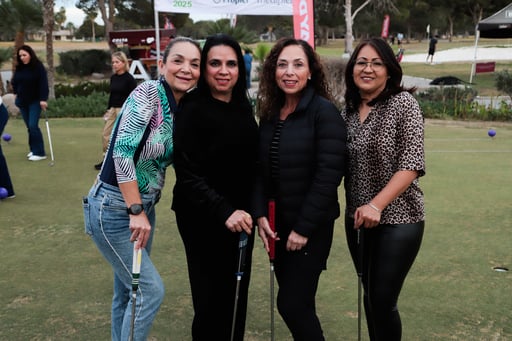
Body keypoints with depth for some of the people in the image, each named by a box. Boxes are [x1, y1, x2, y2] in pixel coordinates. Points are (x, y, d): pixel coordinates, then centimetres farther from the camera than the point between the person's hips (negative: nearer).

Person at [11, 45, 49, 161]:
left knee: (33, 126, -13)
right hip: (22, 101, 6)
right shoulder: (19, 68, 5)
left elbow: (43, 83, -15)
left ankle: (40, 153, -9)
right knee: (29, 127, 8)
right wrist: (16, 93, 8)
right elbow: (14, 82, 17)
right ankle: (34, 150, 16)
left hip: (35, 101, -5)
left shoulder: (38, 67, -11)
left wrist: (43, 99, -22)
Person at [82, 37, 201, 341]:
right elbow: (122, 151, -24)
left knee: (129, 291, 16)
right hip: (114, 209, -7)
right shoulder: (148, 93, -18)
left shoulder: (184, 108, 5)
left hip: (143, 206, 7)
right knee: (152, 289, -6)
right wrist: (136, 211, -23)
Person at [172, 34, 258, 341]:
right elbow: (188, 176, -20)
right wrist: (223, 212, -29)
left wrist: (255, 208, 6)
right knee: (212, 299, 1)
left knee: (237, 297, 14)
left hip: (241, 216, 6)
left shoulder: (243, 108, 6)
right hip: (204, 220, -6)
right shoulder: (193, 111, -14)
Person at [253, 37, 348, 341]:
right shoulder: (270, 113, 7)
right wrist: (260, 214, -3)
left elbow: (329, 175, -18)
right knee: (297, 300, 15)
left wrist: (304, 227, -17)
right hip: (279, 223, 6)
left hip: (311, 226, -6)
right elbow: (261, 170, 8)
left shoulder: (324, 111, -13)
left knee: (292, 303, -3)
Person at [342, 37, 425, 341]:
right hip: (357, 219, 5)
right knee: (370, 297, 14)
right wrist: (358, 209, -2)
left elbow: (412, 165, -16)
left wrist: (376, 205, -24)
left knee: (383, 301, -3)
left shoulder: (403, 103, -10)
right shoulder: (348, 110, 6)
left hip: (398, 219, -5)